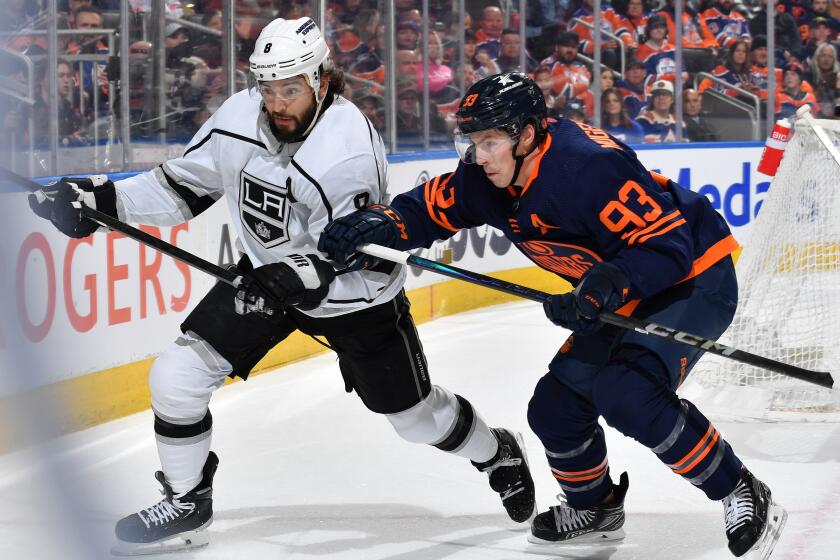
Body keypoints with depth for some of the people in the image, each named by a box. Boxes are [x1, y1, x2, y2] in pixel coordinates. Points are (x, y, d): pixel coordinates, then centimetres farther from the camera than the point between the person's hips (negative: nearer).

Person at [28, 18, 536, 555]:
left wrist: (305, 275, -48)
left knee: (417, 415, 10)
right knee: (178, 377, -10)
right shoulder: (238, 118, -15)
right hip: (269, 275, 5)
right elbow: (184, 186, -2)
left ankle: (498, 453, 42)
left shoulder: (349, 151, -32)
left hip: (354, 297, -4)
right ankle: (187, 502, 10)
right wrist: (103, 199, -12)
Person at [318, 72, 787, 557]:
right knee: (555, 405, 6)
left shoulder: (590, 166, -32)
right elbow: (431, 207, 5)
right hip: (628, 292, 9)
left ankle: (744, 495, -15)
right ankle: (594, 508, 33)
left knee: (627, 393, -28)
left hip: (693, 277, -9)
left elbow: (669, 244, -32)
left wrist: (604, 290, -44)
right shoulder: (487, 179, -6)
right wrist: (379, 224, -16)